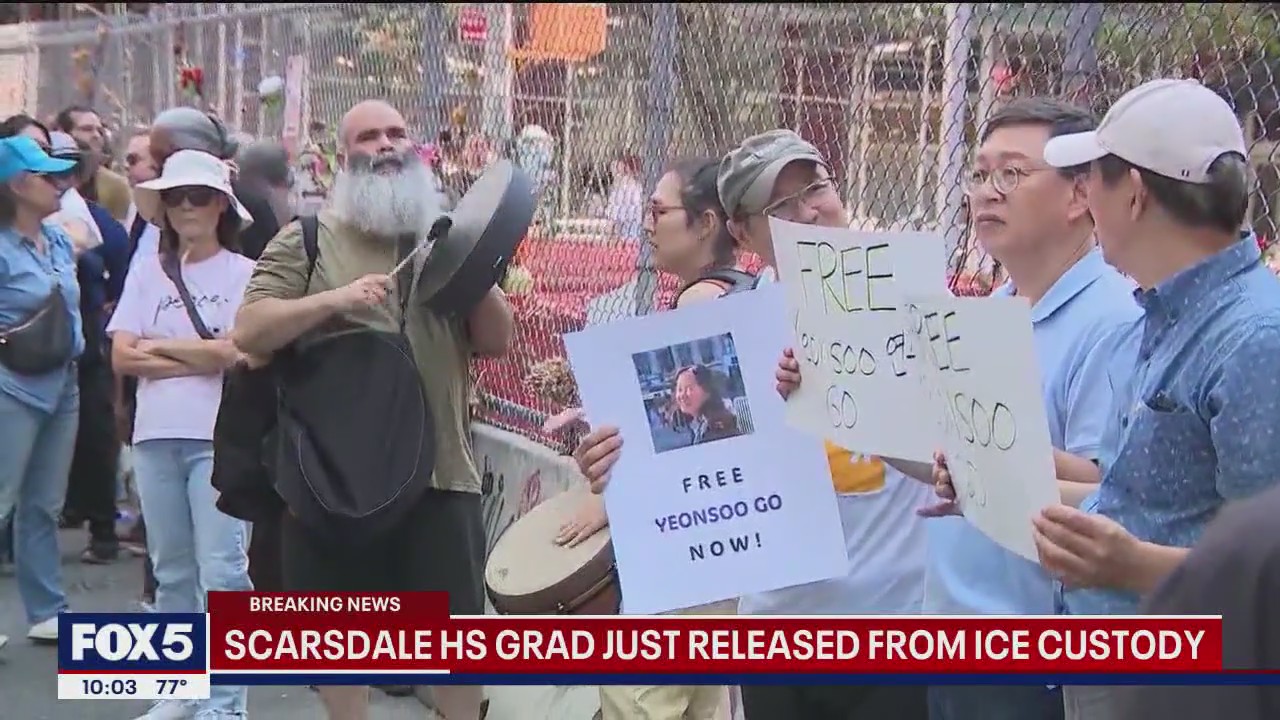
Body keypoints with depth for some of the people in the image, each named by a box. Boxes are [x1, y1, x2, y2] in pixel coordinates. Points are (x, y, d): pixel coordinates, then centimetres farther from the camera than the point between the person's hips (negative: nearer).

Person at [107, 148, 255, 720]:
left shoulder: (243, 272, 0)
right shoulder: (147, 272, 10)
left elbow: (236, 353, -12)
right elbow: (122, 356, 1)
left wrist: (159, 346, -1)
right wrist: (200, 358, -7)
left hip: (221, 437, -4)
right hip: (157, 435, 4)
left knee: (221, 572, -5)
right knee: (171, 569, 13)